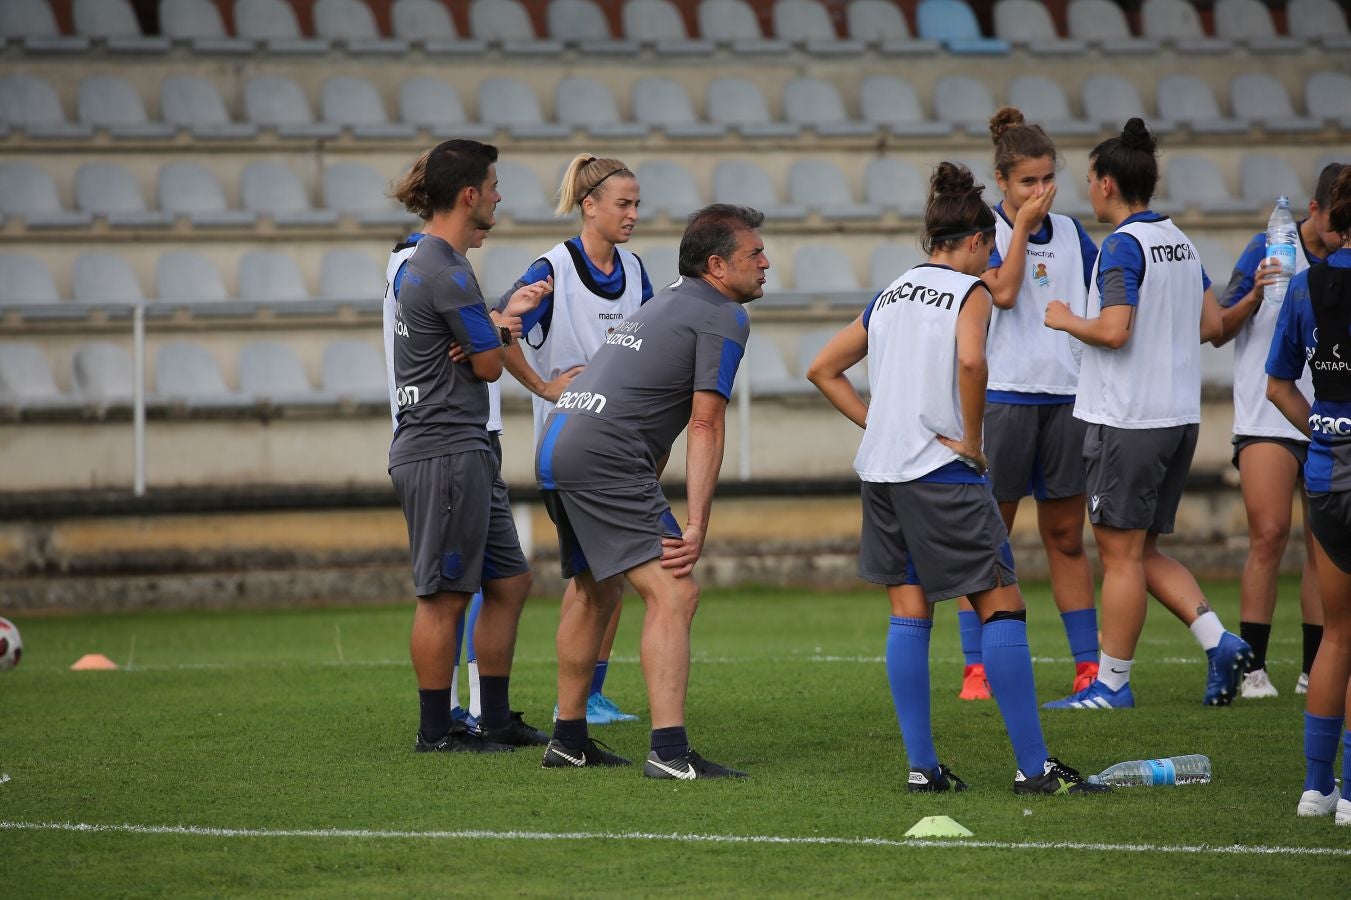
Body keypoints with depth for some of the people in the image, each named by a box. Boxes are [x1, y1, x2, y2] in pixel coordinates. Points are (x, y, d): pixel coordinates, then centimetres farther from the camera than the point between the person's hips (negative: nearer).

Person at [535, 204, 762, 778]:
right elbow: (705, 426, -9)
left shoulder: (668, 303, 26)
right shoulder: (722, 316, -3)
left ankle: (568, 741, 32)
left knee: (594, 594, 25)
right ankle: (669, 753, -26)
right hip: (603, 457, -10)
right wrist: (696, 528, -12)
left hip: (556, 446, 10)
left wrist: (645, 498, 33)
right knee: (674, 594, -15)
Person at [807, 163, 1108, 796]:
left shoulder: (889, 297, 16)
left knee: (909, 615, 9)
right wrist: (971, 439, -15)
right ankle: (1033, 767, -5)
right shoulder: (969, 291, -5)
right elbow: (969, 361, -26)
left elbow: (822, 369, 20)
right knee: (1002, 606, -2)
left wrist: (877, 422, 15)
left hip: (882, 469, 7)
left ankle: (921, 766, 7)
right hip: (942, 475, -7)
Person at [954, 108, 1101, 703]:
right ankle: (976, 670, 0)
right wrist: (1023, 223, -11)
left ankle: (1089, 665, 11)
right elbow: (1003, 291, -16)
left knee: (1066, 537, 8)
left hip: (1066, 397, 4)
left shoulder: (1070, 233, 12)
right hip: (1003, 398, -4)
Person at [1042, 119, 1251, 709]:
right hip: (1180, 415, 9)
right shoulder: (1179, 241, 12)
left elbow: (1113, 330, -23)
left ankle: (1111, 683, 4)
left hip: (1127, 420, -9)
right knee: (1143, 553, 15)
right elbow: (1211, 324, 16)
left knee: (1121, 553, -1)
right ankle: (1219, 642, 2)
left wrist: (1067, 322, -6)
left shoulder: (1124, 245, -15)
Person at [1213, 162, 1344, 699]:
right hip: (1267, 416, -4)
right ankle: (1252, 667, -9)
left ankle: (1315, 670, 7)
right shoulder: (1270, 251, -3)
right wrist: (1253, 297, -20)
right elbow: (1218, 332, -3)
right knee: (1269, 535, -13)